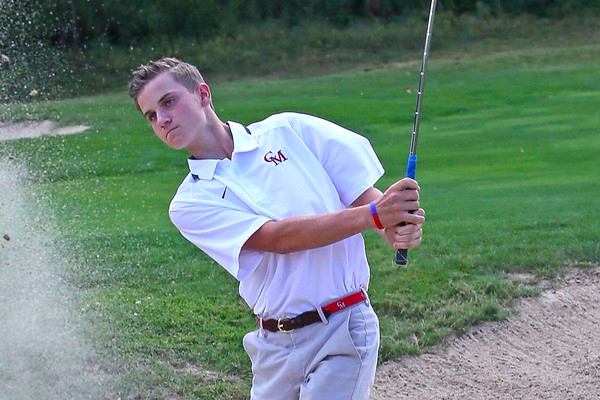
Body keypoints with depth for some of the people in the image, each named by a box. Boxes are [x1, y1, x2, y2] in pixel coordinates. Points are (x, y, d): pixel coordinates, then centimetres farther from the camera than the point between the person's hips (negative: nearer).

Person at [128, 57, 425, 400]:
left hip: (343, 331, -2)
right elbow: (277, 237, -12)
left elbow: (362, 190, 5)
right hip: (273, 344, 2)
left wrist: (394, 229, -19)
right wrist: (373, 215, -23)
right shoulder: (190, 204, 2)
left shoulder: (289, 130, 4)